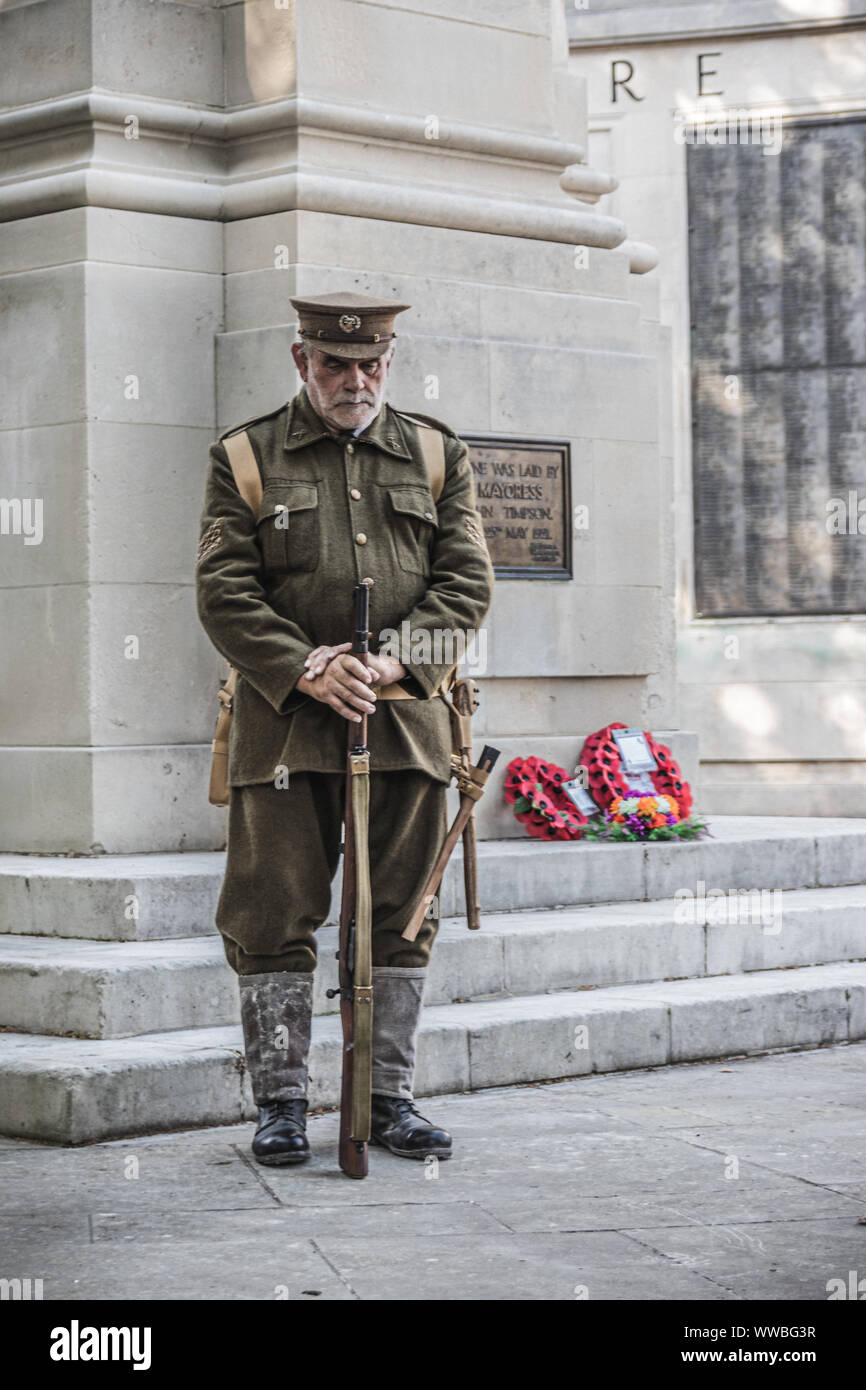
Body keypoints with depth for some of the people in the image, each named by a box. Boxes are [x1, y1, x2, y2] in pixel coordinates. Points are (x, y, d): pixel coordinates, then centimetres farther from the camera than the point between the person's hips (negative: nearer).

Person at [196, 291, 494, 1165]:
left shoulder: (438, 456, 12)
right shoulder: (245, 458, 6)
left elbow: (466, 582, 4)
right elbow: (223, 590, -2)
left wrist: (394, 662, -13)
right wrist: (304, 668, -16)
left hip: (406, 722, 2)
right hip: (284, 724, -2)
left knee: (400, 918, 6)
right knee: (273, 918, -1)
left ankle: (390, 1098, 16)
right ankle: (280, 1104, 10)